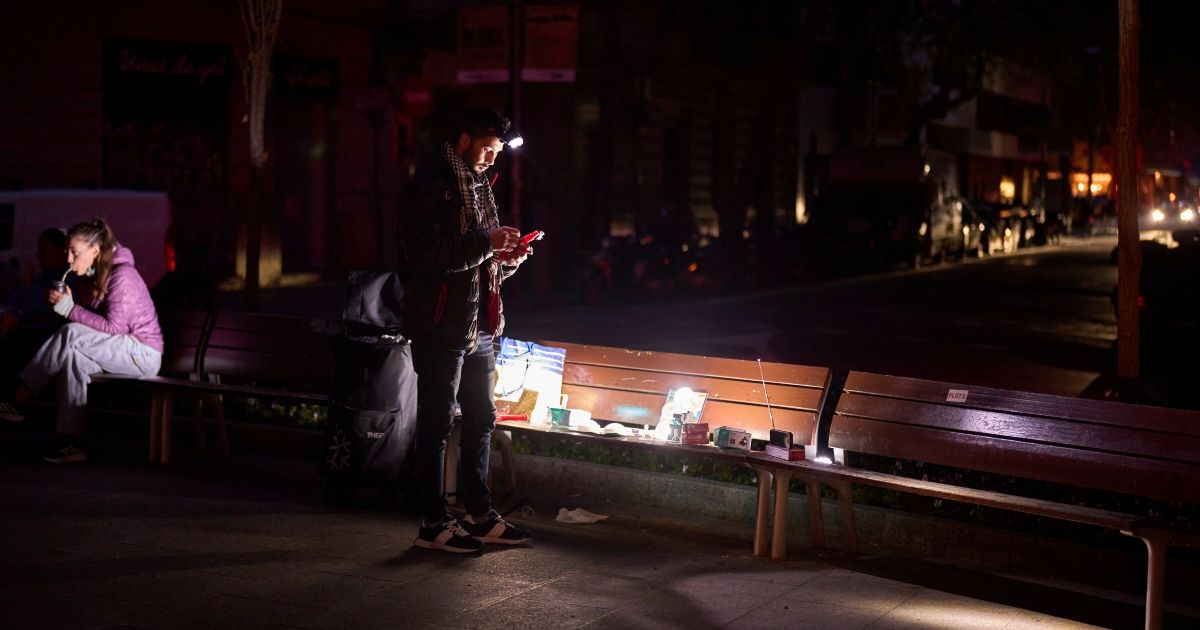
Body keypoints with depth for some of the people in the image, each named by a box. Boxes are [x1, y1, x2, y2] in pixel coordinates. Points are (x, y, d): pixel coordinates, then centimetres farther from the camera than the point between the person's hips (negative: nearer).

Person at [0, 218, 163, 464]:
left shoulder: (122, 275, -15)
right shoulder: (101, 274, 13)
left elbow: (113, 327, -21)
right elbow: (96, 322, 6)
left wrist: (70, 309, -20)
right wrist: (65, 306, -9)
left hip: (143, 354, -8)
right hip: (123, 352, 8)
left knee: (71, 335, -25)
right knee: (74, 356, -21)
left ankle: (21, 398, -15)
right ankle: (72, 442, -25)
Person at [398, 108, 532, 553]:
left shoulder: (479, 187, 17)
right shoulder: (430, 187, -10)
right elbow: (426, 254, -21)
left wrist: (507, 257, 2)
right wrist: (485, 243, -22)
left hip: (479, 328, 9)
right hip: (441, 327, -9)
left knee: (481, 420, 13)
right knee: (436, 424, -2)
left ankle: (479, 515, 24)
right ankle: (433, 524, 6)